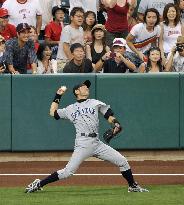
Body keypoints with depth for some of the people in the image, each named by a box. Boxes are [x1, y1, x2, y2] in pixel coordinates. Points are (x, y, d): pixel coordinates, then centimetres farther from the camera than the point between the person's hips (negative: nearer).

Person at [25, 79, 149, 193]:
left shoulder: (95, 103, 18)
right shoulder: (71, 109, 16)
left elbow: (109, 115, 12)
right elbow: (53, 112, 22)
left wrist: (116, 124, -8)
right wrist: (58, 96, 24)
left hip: (97, 144, 3)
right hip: (83, 145, -3)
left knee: (122, 161, -2)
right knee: (68, 172, -13)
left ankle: (133, 187, 14)